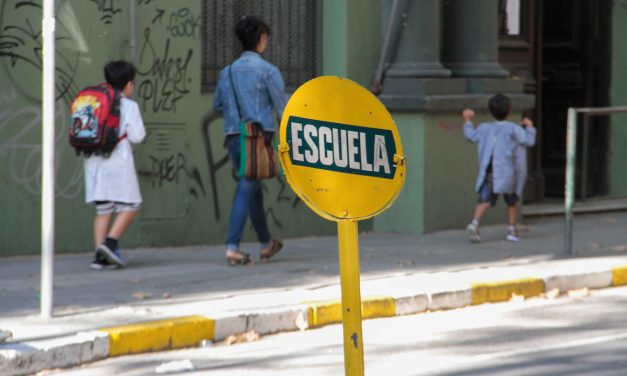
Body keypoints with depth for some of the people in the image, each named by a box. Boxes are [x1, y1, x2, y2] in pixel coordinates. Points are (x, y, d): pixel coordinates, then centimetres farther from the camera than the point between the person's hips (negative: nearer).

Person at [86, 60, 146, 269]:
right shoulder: (129, 106, -4)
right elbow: (137, 135, -10)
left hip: (95, 163, 6)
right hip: (119, 162, -6)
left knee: (103, 210, 8)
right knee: (130, 206, 3)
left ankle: (100, 255, 2)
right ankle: (110, 242, -14)